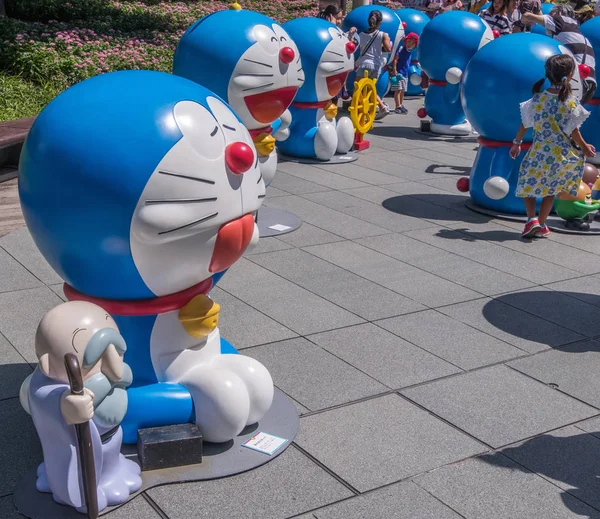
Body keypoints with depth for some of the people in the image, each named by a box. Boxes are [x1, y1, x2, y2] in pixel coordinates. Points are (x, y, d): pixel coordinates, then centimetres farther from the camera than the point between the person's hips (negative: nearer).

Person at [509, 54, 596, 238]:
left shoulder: (537, 98, -6)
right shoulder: (570, 102, -11)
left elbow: (525, 124, 0)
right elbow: (573, 131, -8)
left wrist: (516, 143, 14)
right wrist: (584, 147, 8)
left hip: (539, 152, 0)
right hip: (561, 154, 0)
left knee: (528, 184, 14)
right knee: (550, 189, 14)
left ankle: (531, 218, -5)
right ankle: (541, 226, 16)